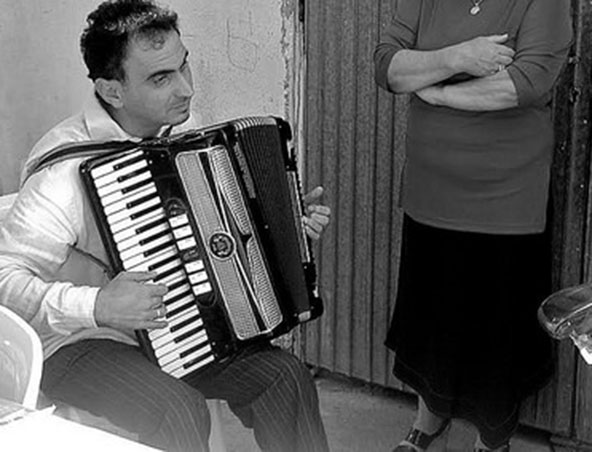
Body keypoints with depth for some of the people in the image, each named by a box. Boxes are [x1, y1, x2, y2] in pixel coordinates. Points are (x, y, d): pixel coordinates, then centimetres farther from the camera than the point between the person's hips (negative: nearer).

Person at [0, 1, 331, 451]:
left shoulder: (181, 129, -2)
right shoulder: (69, 170, -27)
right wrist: (96, 307, -36)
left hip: (174, 325, 7)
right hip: (80, 342, -7)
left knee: (285, 375, -7)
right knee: (180, 410, -30)